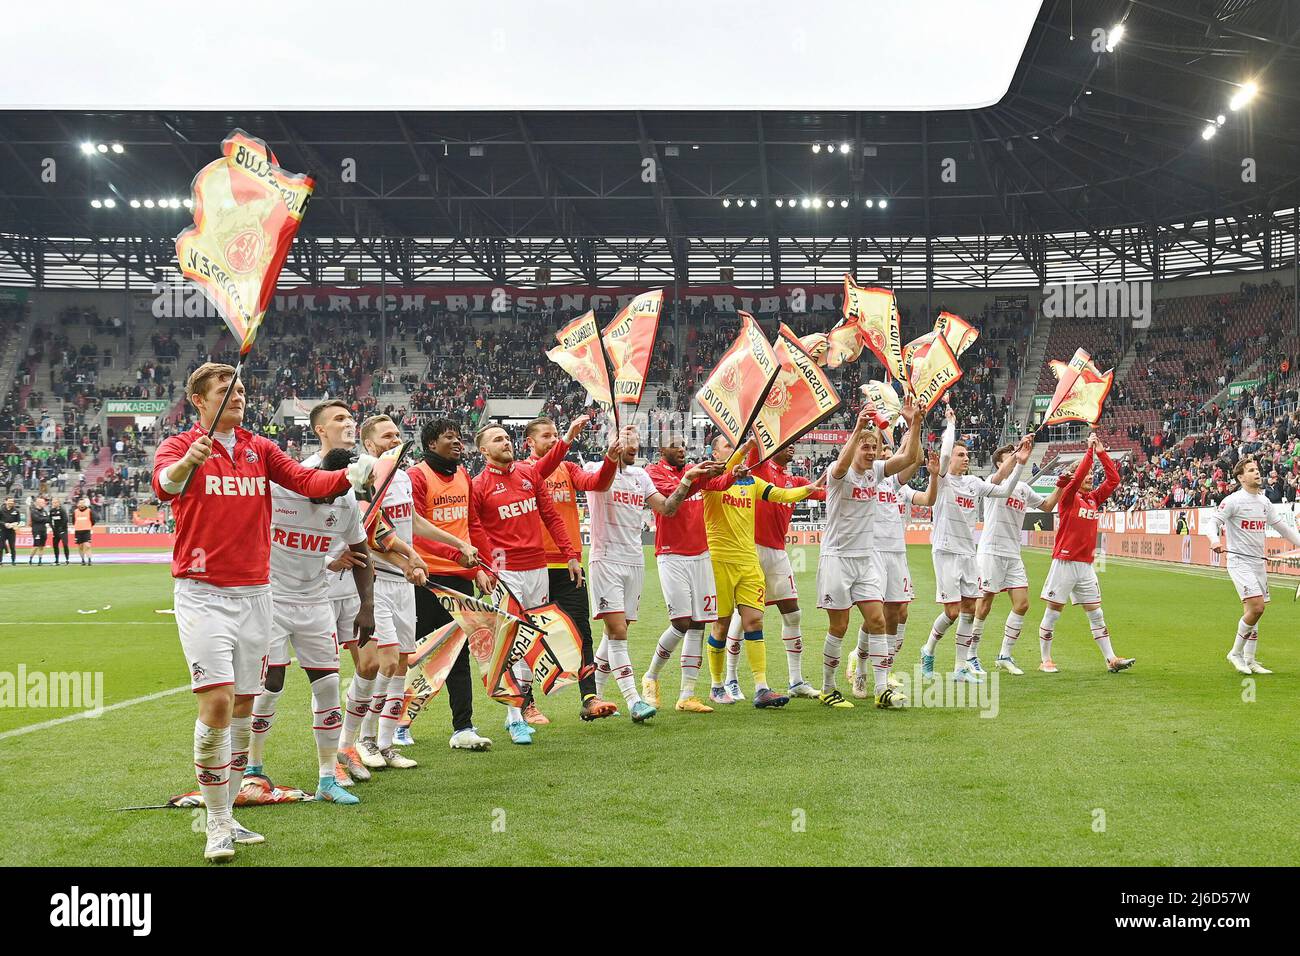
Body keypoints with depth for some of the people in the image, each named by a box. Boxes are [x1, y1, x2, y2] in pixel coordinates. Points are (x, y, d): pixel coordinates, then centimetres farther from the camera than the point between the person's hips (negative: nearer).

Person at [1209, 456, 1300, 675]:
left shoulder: (1264, 501, 12)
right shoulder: (1233, 501, -9)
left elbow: (1281, 526, 23)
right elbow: (1214, 521, -13)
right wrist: (1216, 541, -32)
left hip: (1259, 562, 7)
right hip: (1240, 561, -7)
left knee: (1253, 611, 9)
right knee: (1256, 607, -18)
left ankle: (1249, 660, 17)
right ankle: (1236, 653, -2)